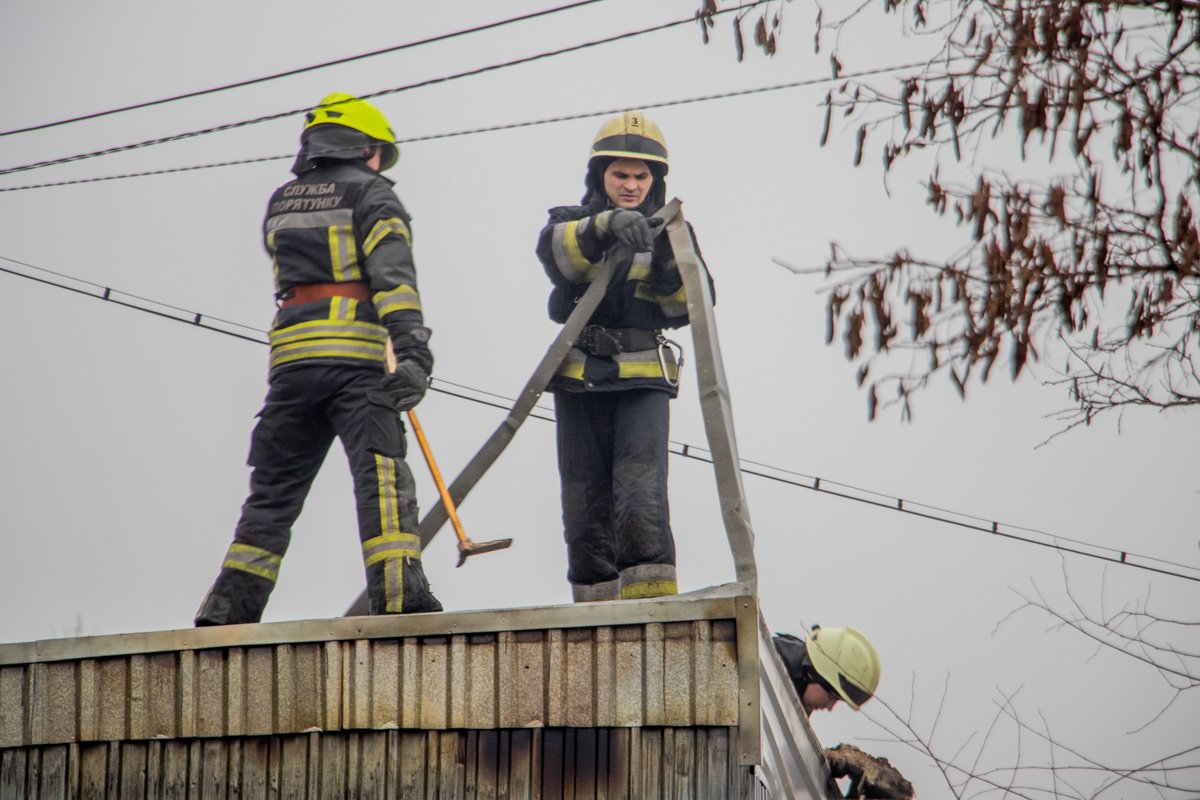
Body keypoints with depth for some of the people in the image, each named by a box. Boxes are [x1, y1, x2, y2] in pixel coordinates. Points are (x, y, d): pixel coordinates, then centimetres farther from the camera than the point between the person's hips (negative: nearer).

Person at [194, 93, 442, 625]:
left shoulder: (279, 203, 21)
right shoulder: (370, 193, 4)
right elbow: (392, 273, -10)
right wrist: (412, 349, -20)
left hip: (291, 356, 5)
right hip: (356, 355, -5)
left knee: (274, 485, 10)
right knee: (380, 473, -11)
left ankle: (231, 602, 5)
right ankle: (398, 593, -25)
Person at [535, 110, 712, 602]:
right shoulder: (571, 223, 10)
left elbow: (687, 307, 1)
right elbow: (557, 253, -16)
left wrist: (671, 262, -19)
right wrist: (606, 227, -35)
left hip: (644, 380, -1)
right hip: (580, 380, 1)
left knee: (641, 489, -18)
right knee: (584, 499, 2)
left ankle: (652, 595, -23)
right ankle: (597, 605, 8)